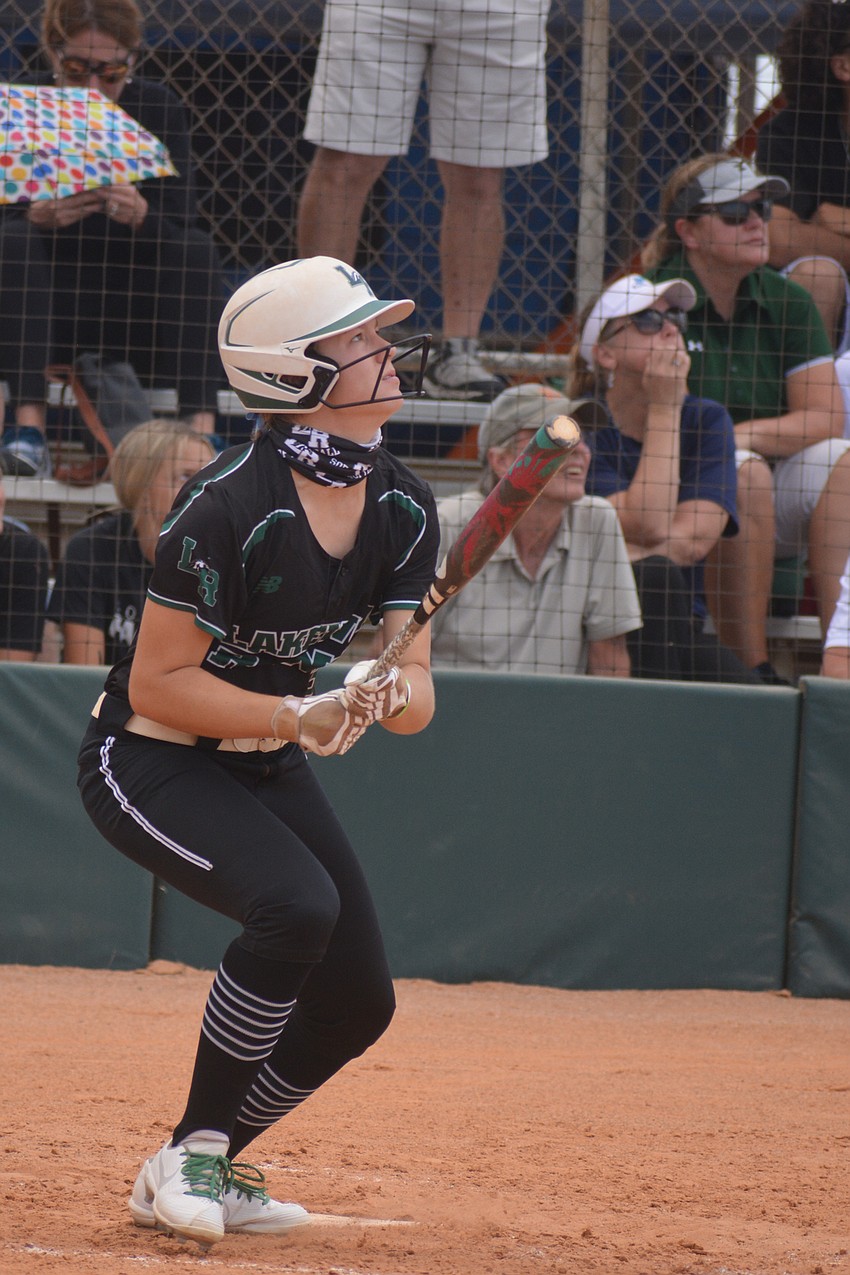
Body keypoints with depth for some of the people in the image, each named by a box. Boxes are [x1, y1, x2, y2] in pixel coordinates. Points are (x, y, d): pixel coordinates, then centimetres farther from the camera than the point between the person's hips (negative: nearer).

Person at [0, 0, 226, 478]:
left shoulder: (158, 109, -3)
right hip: (43, 310, -1)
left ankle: (202, 428, -35)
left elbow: (181, 230, -11)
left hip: (135, 311, 1)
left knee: (198, 248, -24)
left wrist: (142, 218, -34)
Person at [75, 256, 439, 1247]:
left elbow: (416, 698, -5)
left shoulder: (403, 508, -6)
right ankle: (192, 1154, -16)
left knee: (357, 1002, 1)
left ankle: (202, 1170, 20)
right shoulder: (228, 505, -27)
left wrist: (391, 693, -28)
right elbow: (157, 684, -23)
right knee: (298, 903, -31)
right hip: (149, 758, -8)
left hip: (267, 765, 8)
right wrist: (298, 714, -32)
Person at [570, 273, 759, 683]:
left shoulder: (707, 421, 6)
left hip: (681, 632, 2)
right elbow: (647, 528, -20)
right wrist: (664, 408, -15)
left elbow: (692, 540, -6)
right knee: (655, 574, -34)